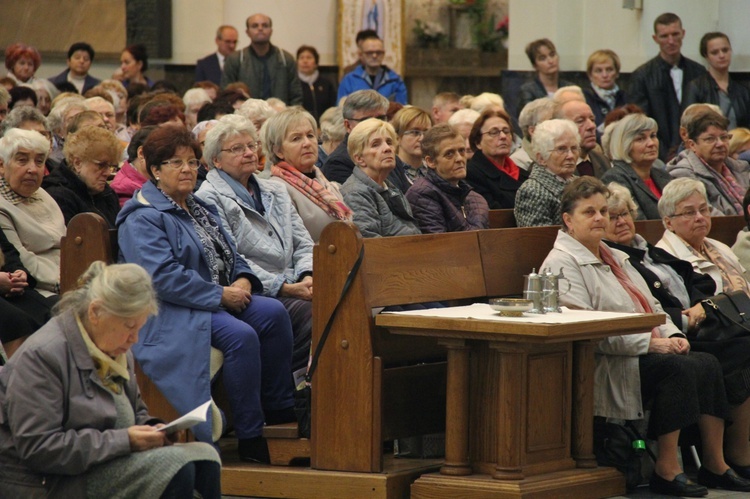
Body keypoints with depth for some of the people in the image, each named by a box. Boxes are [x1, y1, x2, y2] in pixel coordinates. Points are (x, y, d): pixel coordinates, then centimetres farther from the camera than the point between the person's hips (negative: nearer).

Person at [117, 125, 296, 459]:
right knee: (241, 335, -32)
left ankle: (279, 409, -11)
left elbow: (231, 256, 25)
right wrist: (220, 294, -19)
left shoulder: (200, 210, 22)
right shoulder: (142, 218, -8)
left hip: (221, 299, 8)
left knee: (273, 313, -19)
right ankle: (250, 438, -27)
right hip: (175, 312, -8)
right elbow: (162, 277, -20)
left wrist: (242, 281, 0)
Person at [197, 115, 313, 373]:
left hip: (294, 289, 7)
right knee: (315, 312, -31)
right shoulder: (210, 198, 1)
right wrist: (285, 288, -16)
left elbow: (303, 243, 20)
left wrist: (307, 276, -3)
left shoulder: (275, 192, 25)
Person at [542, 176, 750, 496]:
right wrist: (651, 343, -19)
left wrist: (672, 335, 1)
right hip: (604, 367, -9)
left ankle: (715, 466, -10)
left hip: (649, 351, 9)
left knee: (708, 365, -14)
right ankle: (666, 472, -24)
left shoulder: (615, 257, 24)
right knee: (679, 369, -28)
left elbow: (652, 306, 23)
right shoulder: (562, 263, -7)